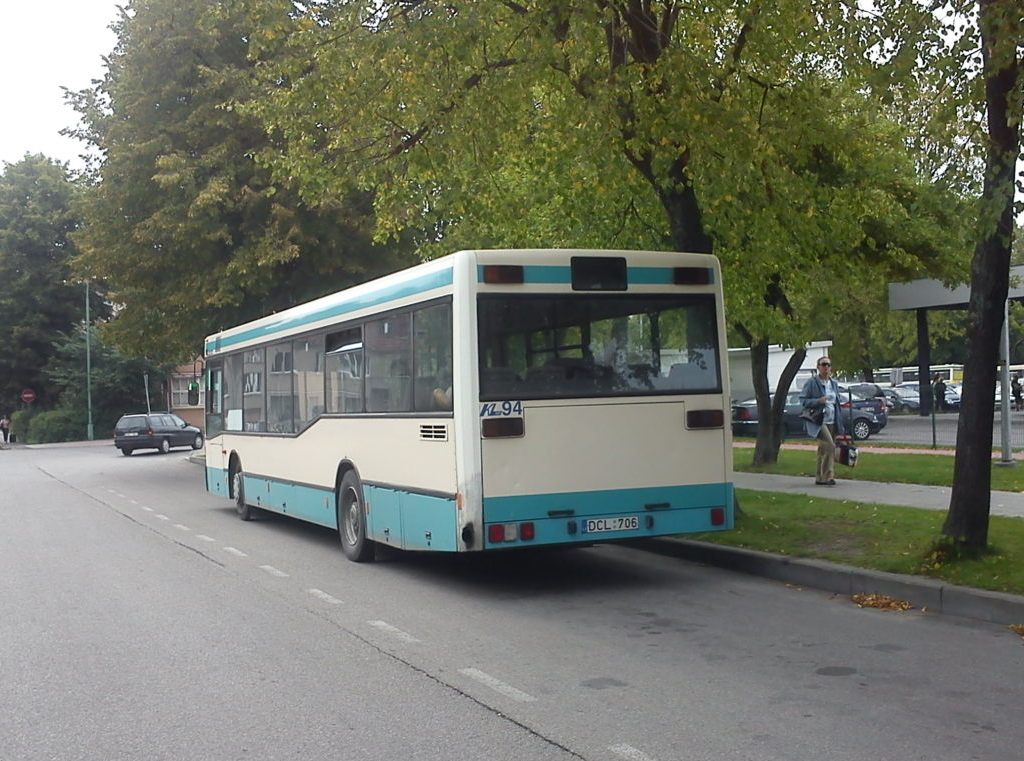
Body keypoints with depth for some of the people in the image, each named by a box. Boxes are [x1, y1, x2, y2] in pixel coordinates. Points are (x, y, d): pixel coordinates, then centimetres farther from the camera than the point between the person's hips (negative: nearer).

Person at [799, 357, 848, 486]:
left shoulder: (834, 383, 15)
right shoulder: (811, 383, -4)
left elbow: (837, 403, 20)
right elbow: (803, 400, -6)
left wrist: (840, 425, 15)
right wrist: (819, 401, -21)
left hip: (831, 422, 6)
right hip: (819, 422, -6)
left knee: (823, 449, 11)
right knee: (829, 446, -21)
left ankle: (820, 478, 19)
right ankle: (828, 476, -18)